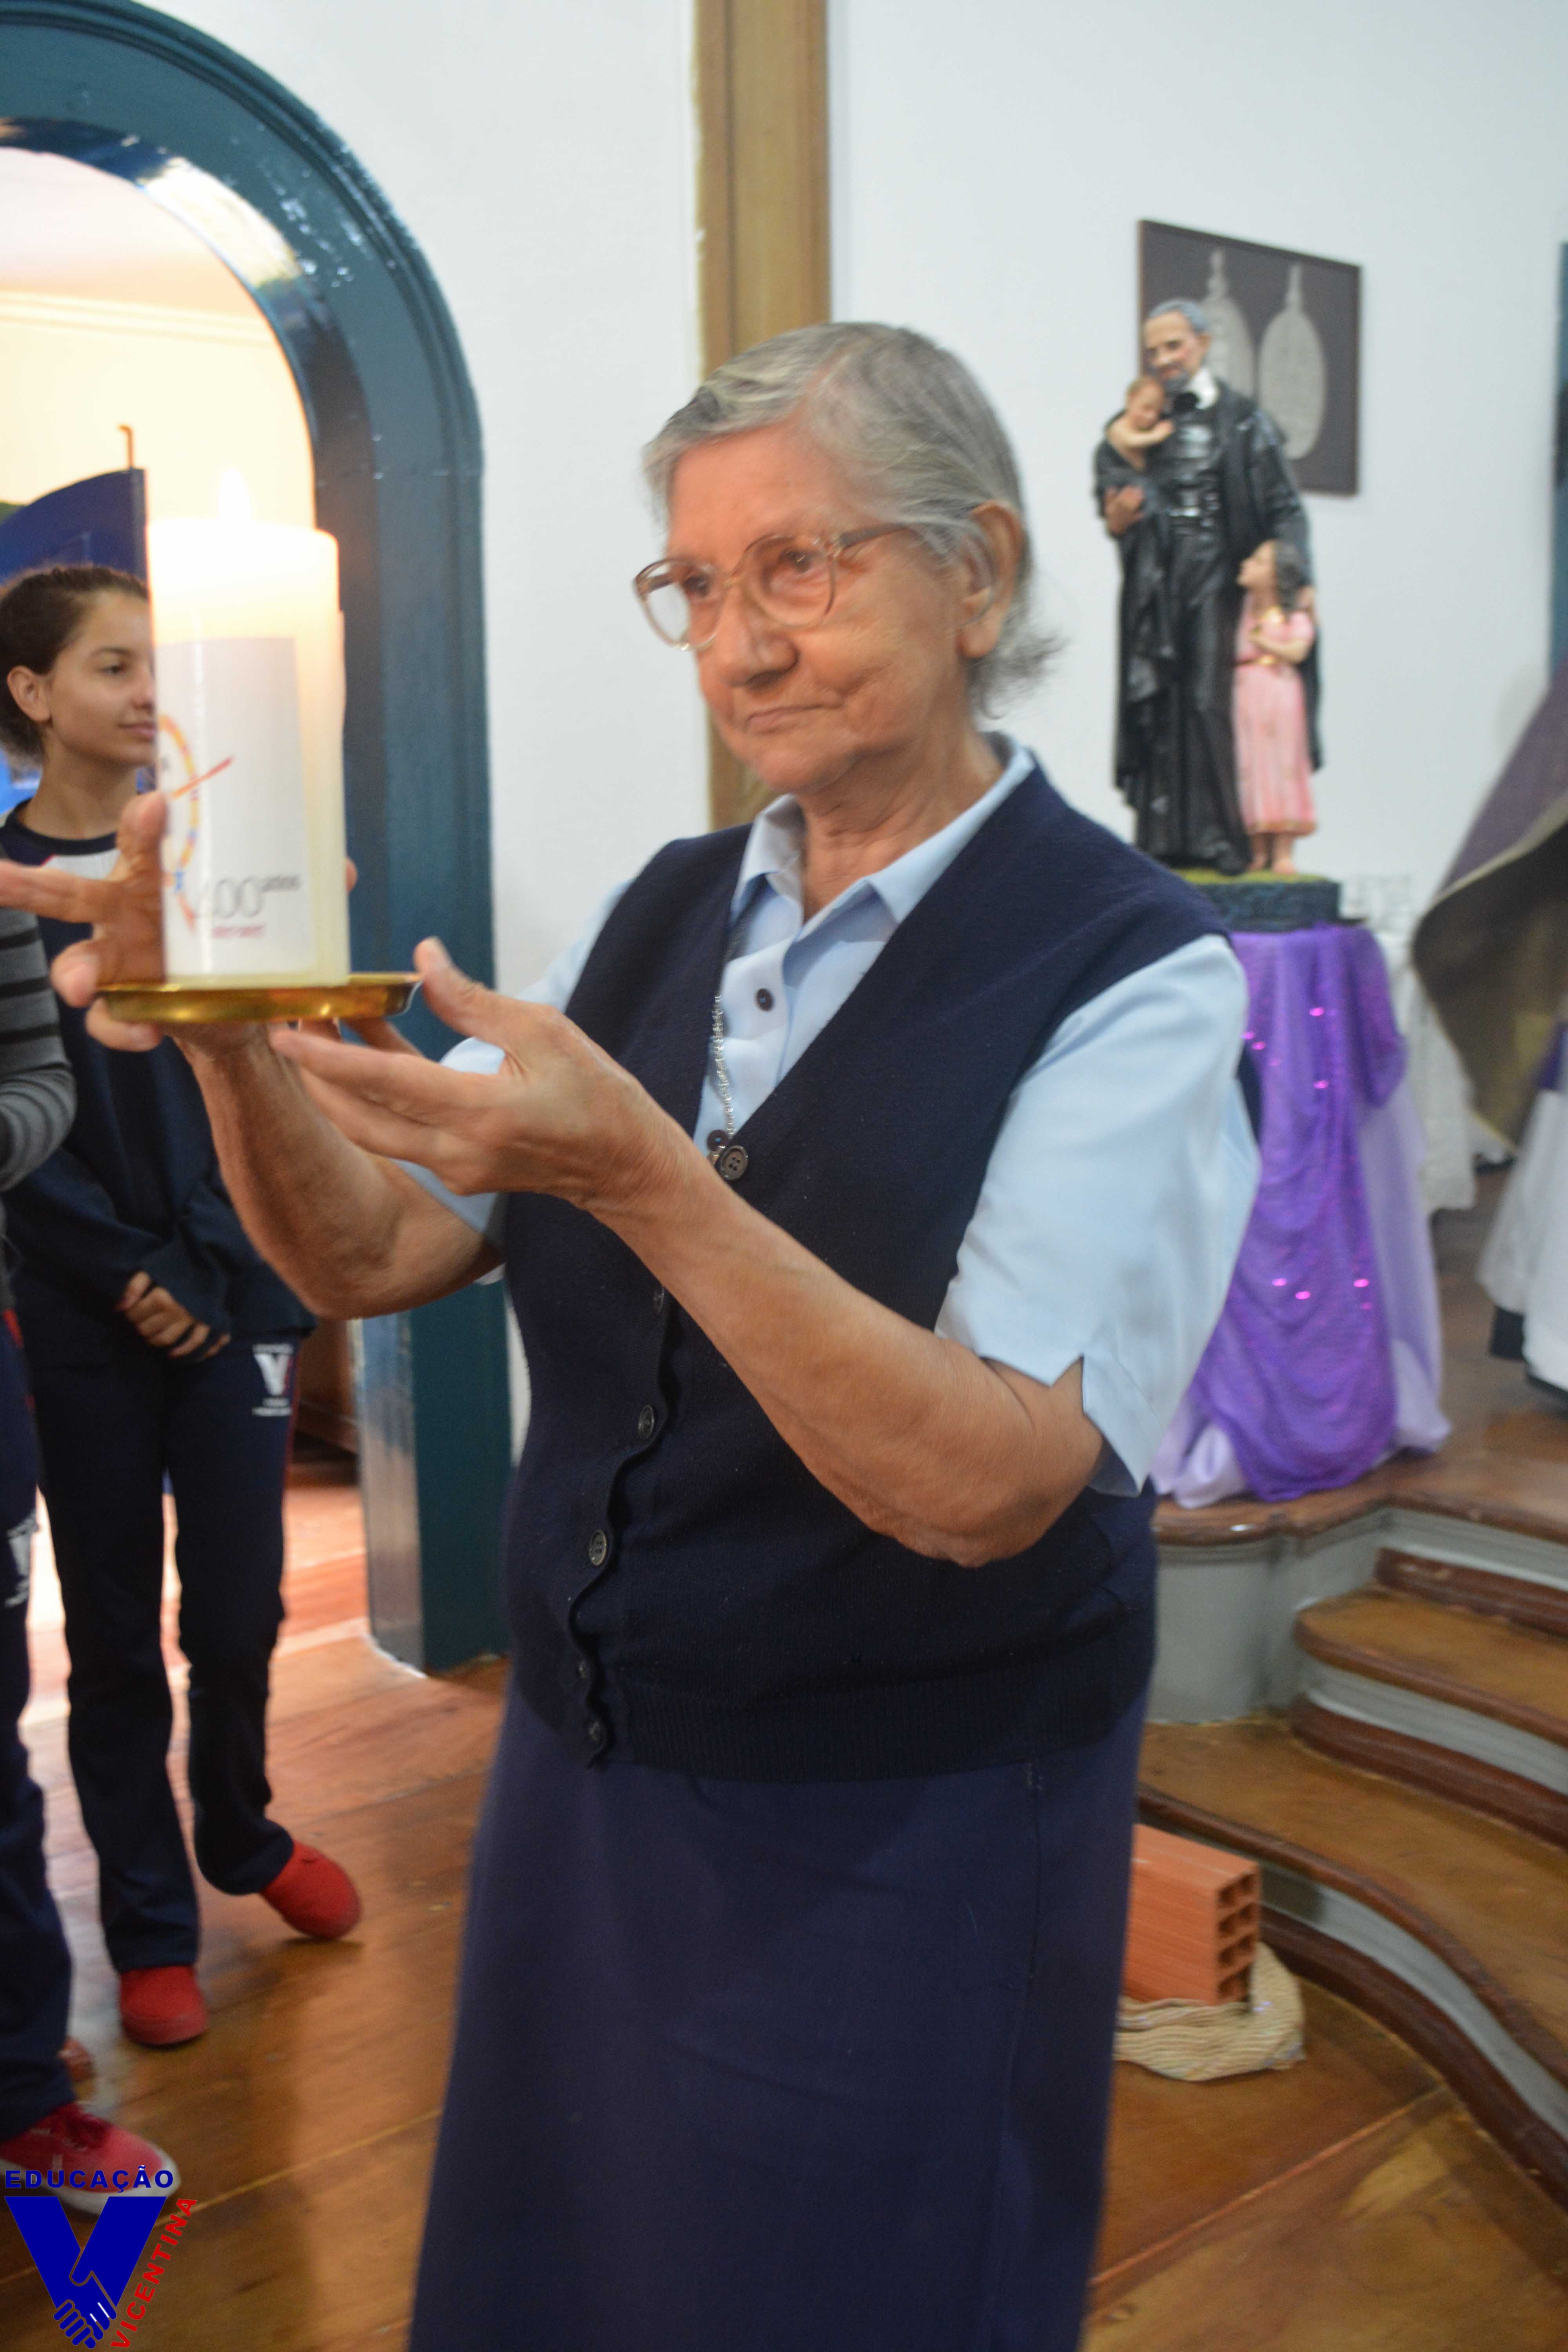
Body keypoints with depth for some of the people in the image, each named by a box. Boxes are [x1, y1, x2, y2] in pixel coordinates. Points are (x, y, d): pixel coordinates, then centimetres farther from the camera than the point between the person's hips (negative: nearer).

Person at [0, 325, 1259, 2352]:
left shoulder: (1131, 972, -16)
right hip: (585, 1775, 6)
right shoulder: (661, 914, 1)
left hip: (903, 1846, -5)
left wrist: (642, 1177, -36)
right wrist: (229, 1034, -19)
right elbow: (368, 1256, -1)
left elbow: (991, 1485, -26)